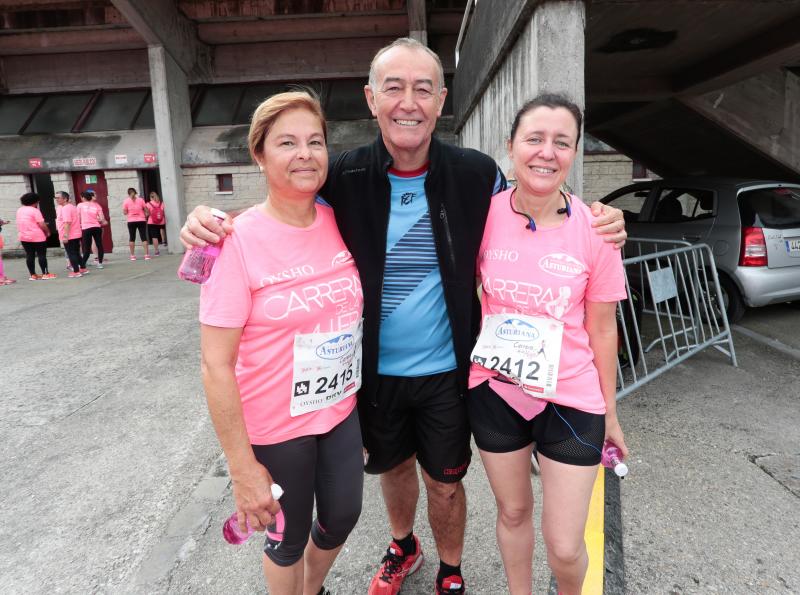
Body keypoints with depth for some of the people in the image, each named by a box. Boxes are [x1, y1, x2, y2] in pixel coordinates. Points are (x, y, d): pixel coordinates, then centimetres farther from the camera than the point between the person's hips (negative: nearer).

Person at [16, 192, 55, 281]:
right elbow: (42, 225, -16)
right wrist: (48, 232, -1)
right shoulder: (35, 211, -13)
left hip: (24, 237, 7)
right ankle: (45, 273, 3)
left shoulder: (19, 210, 10)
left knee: (29, 256, 8)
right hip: (37, 237, -7)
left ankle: (33, 275, 11)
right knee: (41, 255, 0)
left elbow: (20, 224, 15)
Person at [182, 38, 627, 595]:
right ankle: (403, 547, 57)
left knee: (445, 484, 17)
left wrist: (595, 228, -19)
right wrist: (210, 228, -23)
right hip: (376, 371, 2)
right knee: (394, 467, 25)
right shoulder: (343, 177, -12)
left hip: (445, 372, -1)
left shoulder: (478, 174, -13)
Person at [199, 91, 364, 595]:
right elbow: (216, 365, -18)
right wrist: (242, 466, -16)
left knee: (342, 518, 22)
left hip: (342, 413, 5)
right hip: (275, 428, -5)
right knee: (289, 538, 17)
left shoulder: (339, 223, -4)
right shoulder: (238, 242, -20)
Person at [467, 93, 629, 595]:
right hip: (494, 390, 1)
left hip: (571, 398, -1)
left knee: (564, 546, 7)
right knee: (513, 512, 21)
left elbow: (602, 330, -3)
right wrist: (466, 367, 6)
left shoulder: (595, 231, -11)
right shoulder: (485, 215, -9)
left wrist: (610, 413, 5)